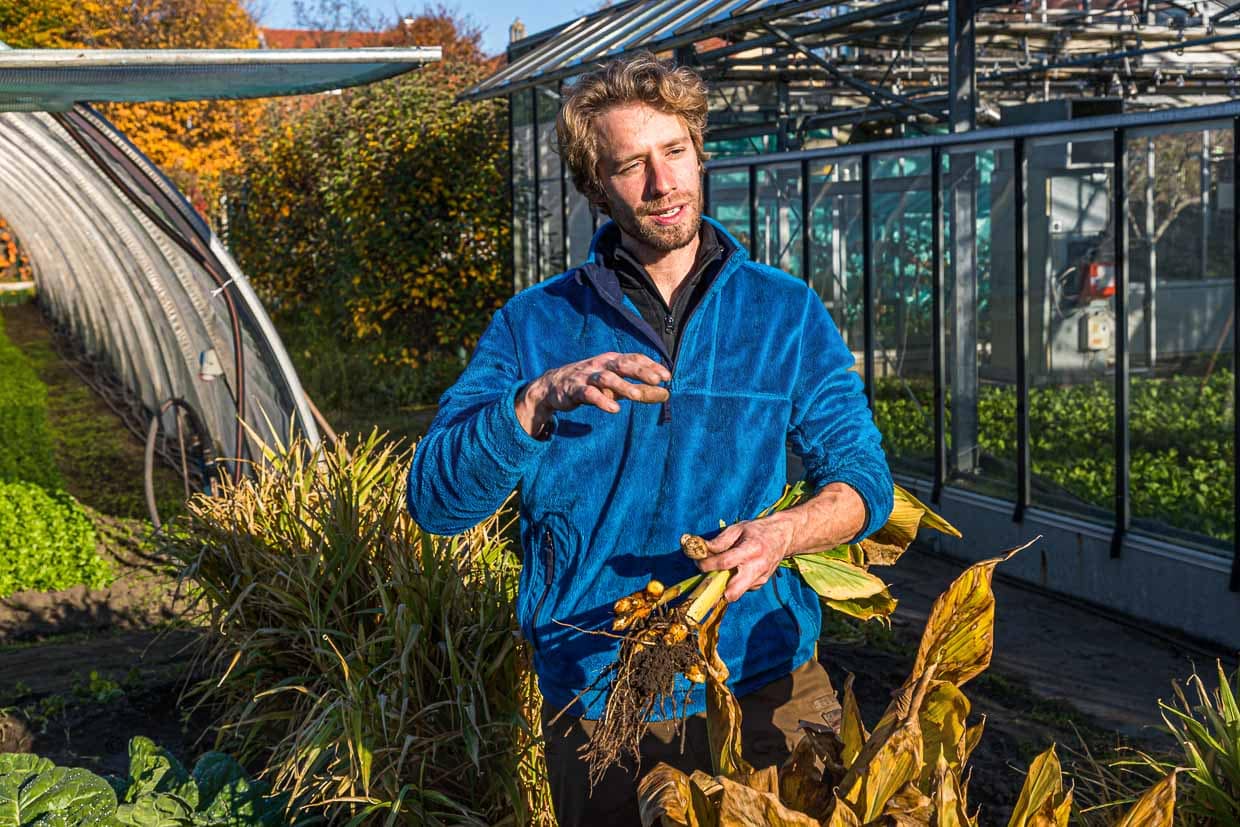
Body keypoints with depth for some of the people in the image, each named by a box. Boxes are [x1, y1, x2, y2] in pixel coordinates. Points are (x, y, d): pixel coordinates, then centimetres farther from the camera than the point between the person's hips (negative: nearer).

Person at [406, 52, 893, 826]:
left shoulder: (787, 312, 3)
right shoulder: (535, 326, 0)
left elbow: (862, 475, 0)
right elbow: (435, 499, -9)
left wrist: (783, 532, -22)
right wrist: (542, 398, -26)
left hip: (763, 677, 1)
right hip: (597, 697, 0)